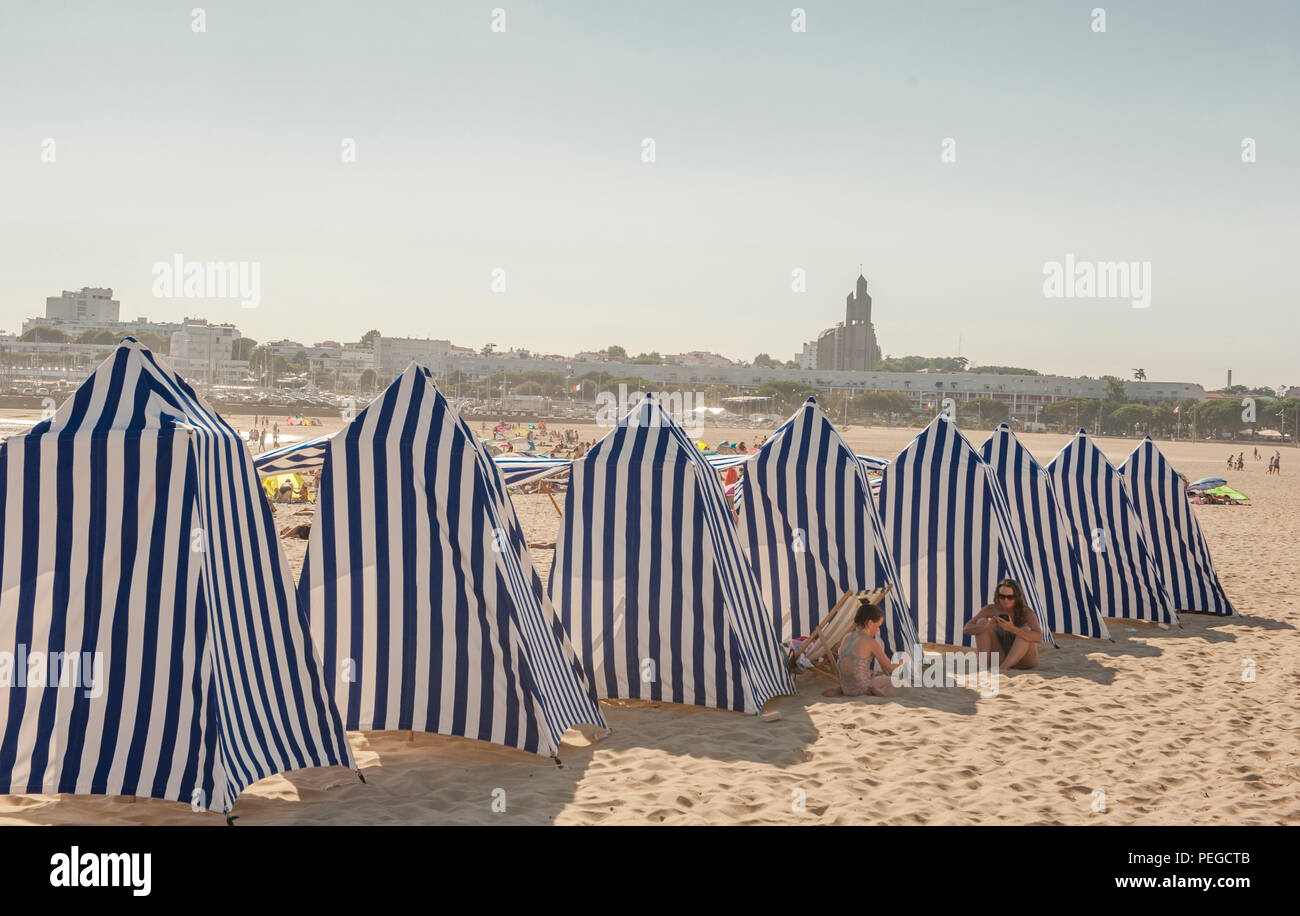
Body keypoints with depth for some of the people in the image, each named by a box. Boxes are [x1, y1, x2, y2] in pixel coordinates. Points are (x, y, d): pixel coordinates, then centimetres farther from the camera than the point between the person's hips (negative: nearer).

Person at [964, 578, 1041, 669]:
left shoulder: (1027, 613, -18)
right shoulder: (990, 609, -10)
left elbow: (1039, 638, -35)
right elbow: (966, 629, -17)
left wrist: (1012, 629, -48)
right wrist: (987, 627, -38)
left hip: (1023, 662, -2)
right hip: (1000, 658, 2)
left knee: (1025, 630, -30)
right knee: (982, 622, -15)